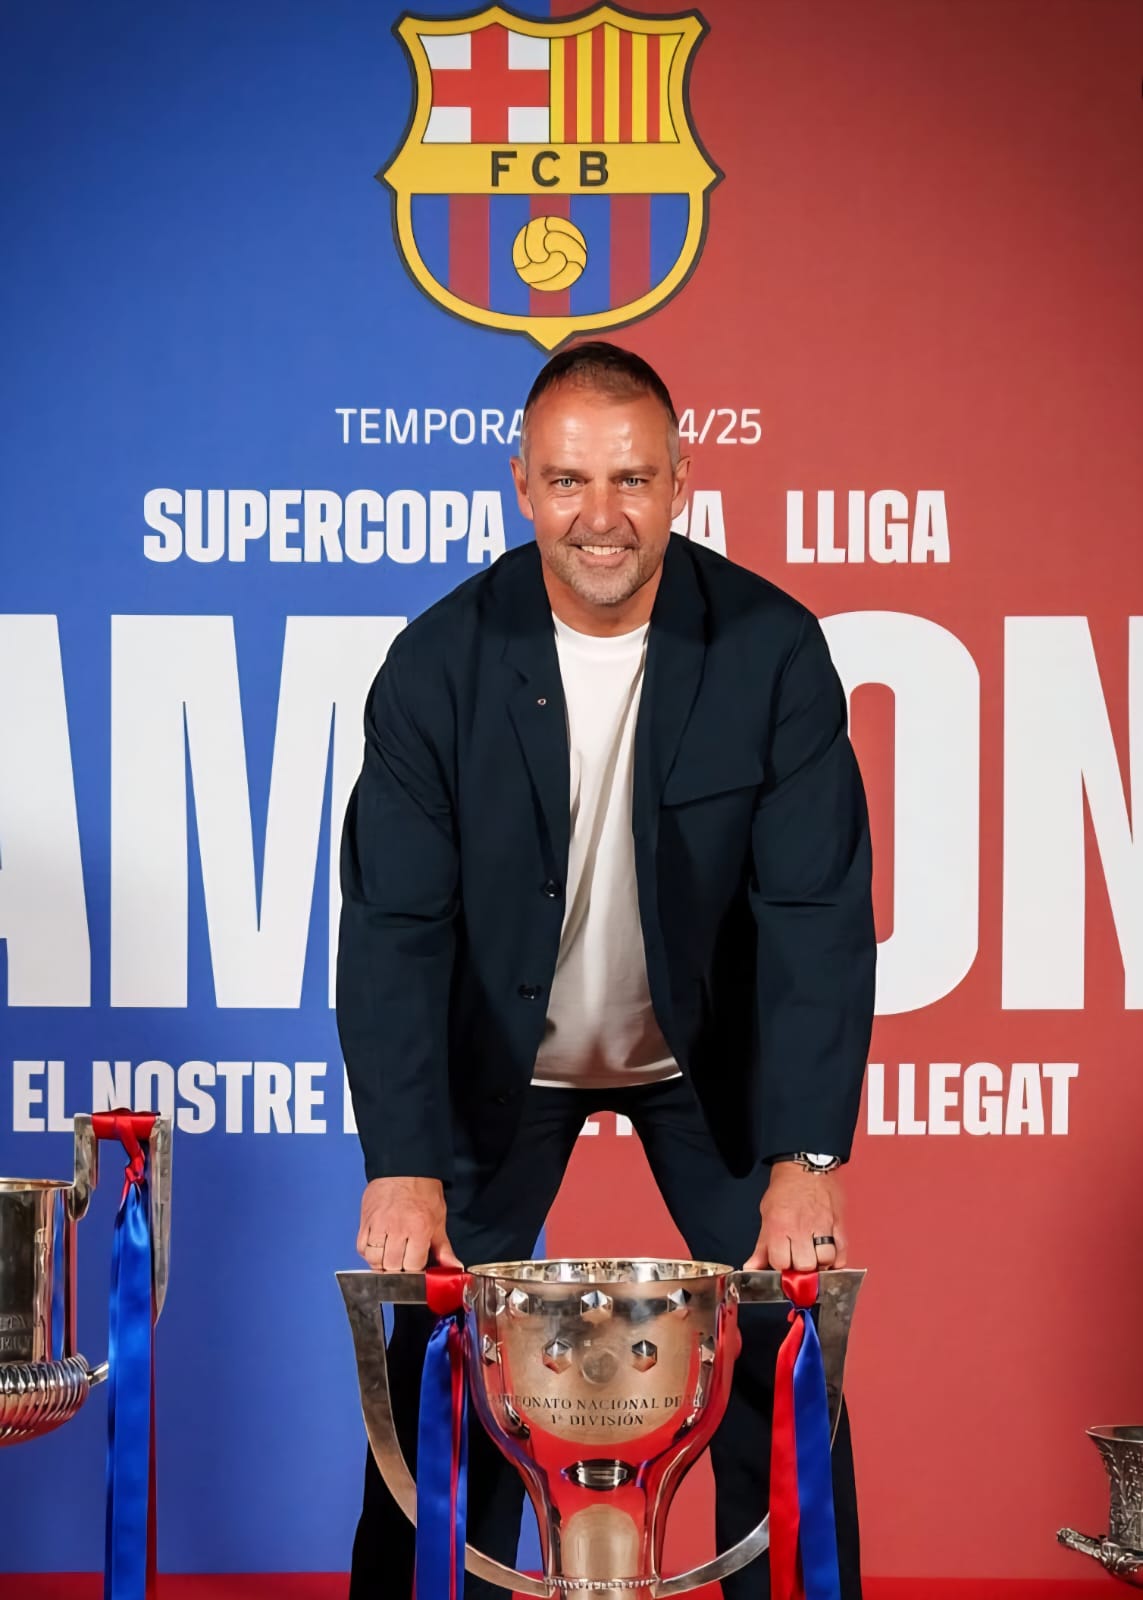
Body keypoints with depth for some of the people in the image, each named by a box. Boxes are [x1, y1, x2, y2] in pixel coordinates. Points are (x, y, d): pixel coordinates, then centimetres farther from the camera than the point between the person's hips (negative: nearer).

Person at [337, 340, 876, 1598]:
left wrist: (807, 1157, -28)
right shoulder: (439, 662, -18)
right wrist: (402, 1160, -28)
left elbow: (817, 907, -20)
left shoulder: (773, 648, -18)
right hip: (504, 1056, 0)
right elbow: (394, 919, -18)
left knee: (782, 1352, -3)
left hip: (710, 1054, 0)